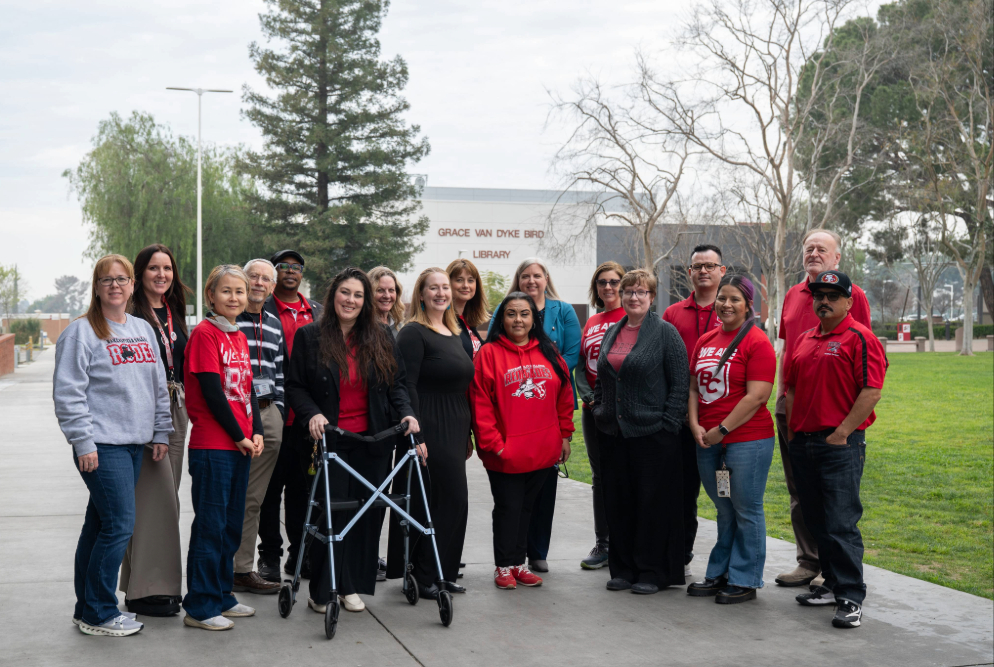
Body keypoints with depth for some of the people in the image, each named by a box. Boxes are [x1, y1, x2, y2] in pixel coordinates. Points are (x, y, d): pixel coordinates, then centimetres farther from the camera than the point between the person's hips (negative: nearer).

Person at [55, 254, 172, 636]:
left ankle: (89, 608, 19)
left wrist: (161, 433, 14)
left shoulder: (144, 330, 15)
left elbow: (159, 386, 20)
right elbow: (68, 392, -10)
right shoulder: (82, 332, -6)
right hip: (102, 447, -7)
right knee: (119, 525, -10)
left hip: (136, 446, 7)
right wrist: (83, 442, -14)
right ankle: (98, 613, 0)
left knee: (100, 525, 12)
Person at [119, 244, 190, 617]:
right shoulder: (131, 314, -7)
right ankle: (147, 590, -4)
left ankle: (164, 583, 16)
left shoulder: (174, 313, 16)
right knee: (154, 496, -10)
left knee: (165, 497, 10)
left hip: (175, 409, 7)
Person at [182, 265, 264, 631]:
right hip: (212, 446, -8)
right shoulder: (204, 333, -10)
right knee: (210, 525, -3)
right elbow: (212, 392, -15)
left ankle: (221, 596, 25)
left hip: (241, 446, 8)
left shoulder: (239, 337, 15)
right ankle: (200, 607, 4)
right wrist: (239, 436, -11)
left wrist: (256, 433, 3)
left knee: (232, 525, 14)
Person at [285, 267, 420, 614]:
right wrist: (312, 414, -16)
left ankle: (352, 586, 15)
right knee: (331, 514, -4)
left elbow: (397, 384, 12)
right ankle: (322, 591, 8)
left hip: (372, 442, 3)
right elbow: (295, 387, 1)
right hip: (329, 441, -3)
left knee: (366, 514, 4)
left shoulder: (381, 338, 9)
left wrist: (406, 413, -5)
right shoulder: (309, 336, 1)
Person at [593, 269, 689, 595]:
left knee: (653, 503, -1)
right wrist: (599, 411, 13)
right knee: (618, 502, 9)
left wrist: (668, 424, -13)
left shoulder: (666, 332, -4)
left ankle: (652, 571, 9)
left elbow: (680, 383, -8)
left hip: (652, 433, -6)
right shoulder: (611, 333, 14)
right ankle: (623, 568, 19)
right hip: (613, 433, 6)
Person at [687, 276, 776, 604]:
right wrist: (695, 425, 0)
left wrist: (721, 429, -14)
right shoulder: (705, 341, 13)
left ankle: (744, 581, 12)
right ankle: (719, 574, 25)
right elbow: (693, 386, 16)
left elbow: (757, 396, -15)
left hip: (747, 439, -6)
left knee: (746, 511, 2)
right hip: (707, 440, 6)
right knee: (724, 510, 16)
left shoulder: (757, 342, -9)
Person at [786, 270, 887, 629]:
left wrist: (842, 433, -15)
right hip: (803, 443, 8)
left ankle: (851, 598, -6)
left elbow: (872, 391, -14)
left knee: (841, 524, -10)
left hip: (840, 443, -8)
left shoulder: (859, 338, -7)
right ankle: (833, 585, 24)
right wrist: (792, 431, 13)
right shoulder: (804, 340, 16)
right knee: (817, 521, 13)